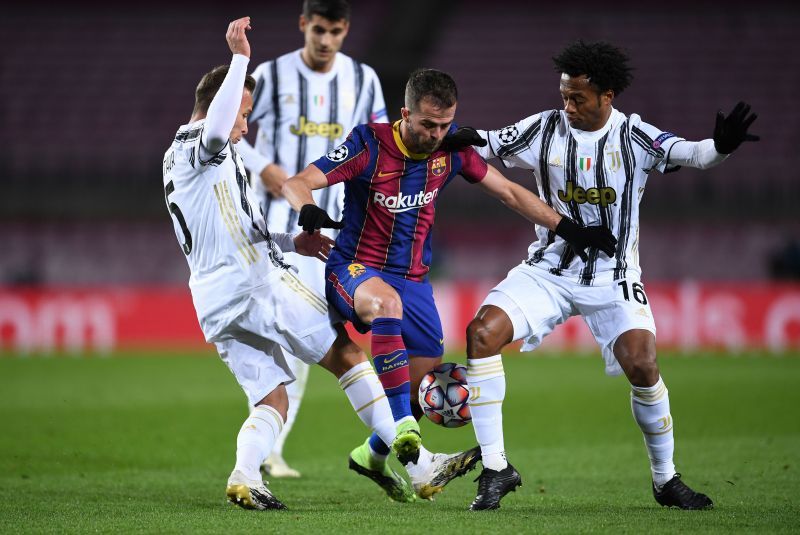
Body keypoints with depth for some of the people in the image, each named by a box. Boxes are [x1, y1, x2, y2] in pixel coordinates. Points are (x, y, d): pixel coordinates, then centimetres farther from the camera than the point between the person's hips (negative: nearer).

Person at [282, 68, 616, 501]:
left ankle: (375, 453, 35)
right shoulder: (369, 144, -16)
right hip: (354, 269, -6)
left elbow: (508, 192, 7)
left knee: (425, 379, 3)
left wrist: (567, 229, 2)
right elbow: (297, 183, -20)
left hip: (413, 280, 6)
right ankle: (406, 437, -44)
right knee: (386, 302, -39)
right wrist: (307, 209, -44)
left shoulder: (451, 149, -3)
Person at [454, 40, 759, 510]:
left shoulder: (634, 136, -9)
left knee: (642, 364, -22)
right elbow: (486, 144, 0)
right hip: (549, 270, 2)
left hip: (612, 277, -2)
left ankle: (666, 479, 2)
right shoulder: (545, 129, -3)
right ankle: (496, 468, -9)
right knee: (482, 332, -19)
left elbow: (687, 154, -21)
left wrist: (720, 146, -43)